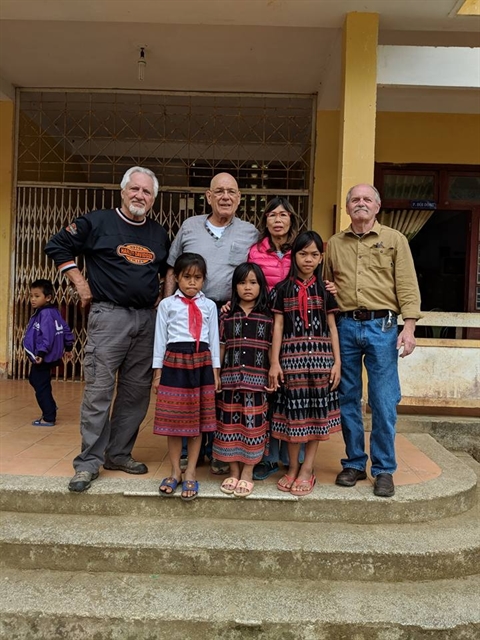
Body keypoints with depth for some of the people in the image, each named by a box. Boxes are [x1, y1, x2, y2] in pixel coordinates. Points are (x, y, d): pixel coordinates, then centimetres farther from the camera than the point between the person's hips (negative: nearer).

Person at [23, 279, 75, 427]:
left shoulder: (45, 314, -20)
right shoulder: (53, 312, 10)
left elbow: (48, 336, -29)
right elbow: (66, 329, 16)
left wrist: (41, 353, -34)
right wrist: (68, 347, 25)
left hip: (44, 358, -11)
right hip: (43, 356, 11)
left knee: (41, 387, -2)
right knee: (35, 380, 25)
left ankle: (49, 418, 6)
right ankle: (50, 408, 34)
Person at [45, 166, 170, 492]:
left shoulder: (160, 234, 13)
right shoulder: (98, 222, 0)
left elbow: (170, 270, 28)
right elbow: (57, 246, 4)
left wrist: (166, 297, 13)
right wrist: (80, 283, -2)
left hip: (147, 319, 5)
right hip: (109, 316, -5)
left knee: (137, 392, 8)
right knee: (99, 390, -5)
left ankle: (119, 454, 22)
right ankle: (89, 462, 6)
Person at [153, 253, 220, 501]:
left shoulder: (209, 305, 7)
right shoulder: (167, 304, 3)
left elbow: (214, 339, 8)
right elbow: (160, 338, 3)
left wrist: (215, 370, 5)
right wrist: (158, 371, 2)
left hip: (201, 363, 1)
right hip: (174, 362, -1)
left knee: (198, 420, 5)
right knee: (173, 419, 4)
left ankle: (190, 474, 17)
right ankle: (175, 472, 19)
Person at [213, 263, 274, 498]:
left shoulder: (268, 318, 4)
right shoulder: (226, 316, 7)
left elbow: (272, 350, 4)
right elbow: (220, 350, 8)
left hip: (257, 380, -1)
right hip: (230, 379, 1)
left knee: (253, 426, 4)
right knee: (230, 425, 6)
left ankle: (247, 473, 18)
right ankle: (233, 472, 21)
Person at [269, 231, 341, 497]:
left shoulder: (325, 289, 8)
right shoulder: (283, 289, 5)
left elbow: (332, 327, 7)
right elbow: (277, 326, 3)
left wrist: (337, 361, 1)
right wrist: (274, 362, -3)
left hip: (320, 354, 1)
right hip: (292, 354, -1)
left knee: (316, 410, 3)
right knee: (293, 410, 3)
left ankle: (307, 469, 14)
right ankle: (293, 467, 19)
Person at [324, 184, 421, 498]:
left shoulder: (394, 240, 6)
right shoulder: (335, 244, 13)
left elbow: (407, 286, -1)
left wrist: (409, 327, -10)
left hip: (381, 326, -2)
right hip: (345, 326, 3)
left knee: (384, 402, 0)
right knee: (348, 399, 9)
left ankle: (384, 470, 14)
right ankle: (354, 463, 23)